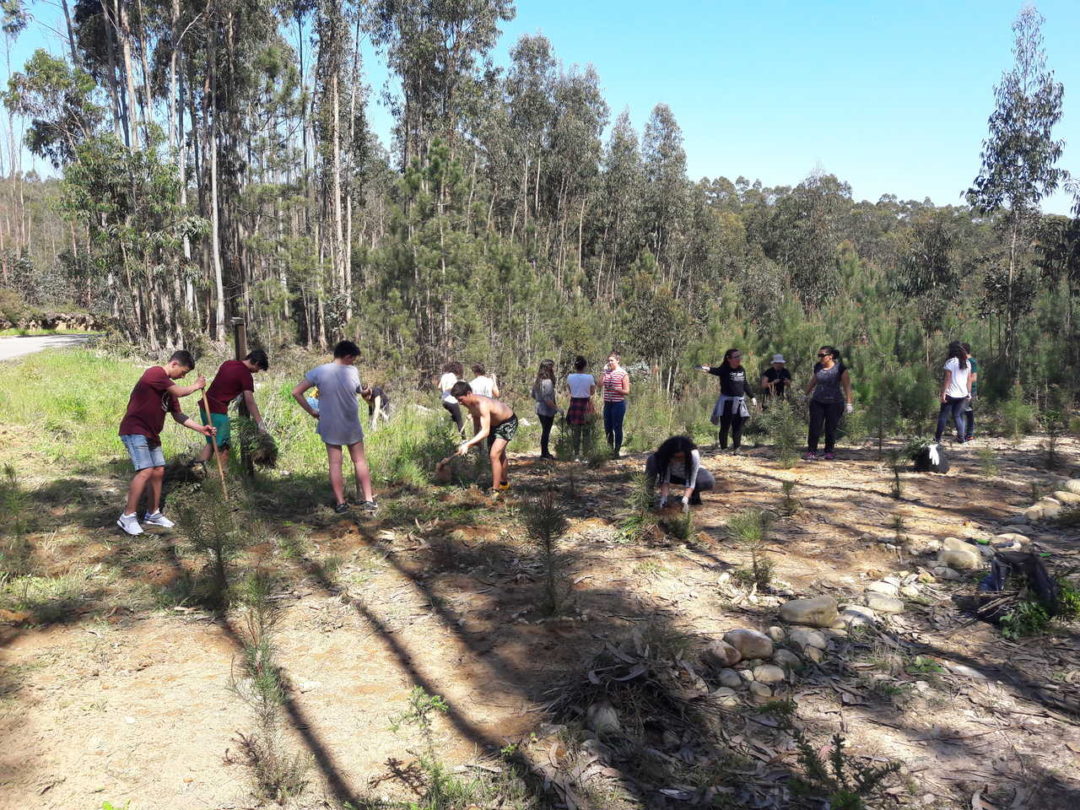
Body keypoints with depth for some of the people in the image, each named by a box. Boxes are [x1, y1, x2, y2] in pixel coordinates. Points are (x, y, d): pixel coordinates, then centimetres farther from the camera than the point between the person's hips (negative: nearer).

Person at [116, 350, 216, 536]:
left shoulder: (168, 386, 14)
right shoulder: (155, 373, -13)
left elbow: (178, 415, 16)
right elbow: (179, 392, -21)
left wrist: (201, 428, 9)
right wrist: (196, 386, -2)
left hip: (151, 434, 10)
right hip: (135, 430, -9)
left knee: (159, 471, 9)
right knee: (146, 471, -18)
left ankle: (153, 514, 20)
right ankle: (127, 517, -11)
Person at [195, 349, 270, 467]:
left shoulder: (228, 363, 13)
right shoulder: (246, 375, -11)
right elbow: (250, 402, -13)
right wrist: (260, 424, -10)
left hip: (205, 406, 8)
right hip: (218, 411, -8)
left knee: (211, 443, 18)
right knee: (223, 448, 0)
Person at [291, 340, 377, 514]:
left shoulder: (319, 371, -10)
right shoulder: (353, 372, -11)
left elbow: (296, 392, -10)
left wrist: (312, 412, -4)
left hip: (330, 426, 0)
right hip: (352, 426, 0)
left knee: (335, 464, 7)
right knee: (360, 461, 12)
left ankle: (340, 503, 9)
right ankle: (369, 500, 12)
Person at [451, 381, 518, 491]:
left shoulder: (482, 404, -40)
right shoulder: (469, 403, -15)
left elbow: (485, 432, -46)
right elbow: (476, 418, 7)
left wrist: (468, 444, -51)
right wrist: (476, 438, 13)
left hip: (508, 423, -9)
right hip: (494, 423, 9)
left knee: (494, 455, -19)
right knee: (499, 455, 23)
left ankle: (495, 490, -12)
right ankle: (504, 483, 42)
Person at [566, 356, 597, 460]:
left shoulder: (570, 377, -4)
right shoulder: (589, 377, -9)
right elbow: (592, 392, 4)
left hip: (574, 404, 2)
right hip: (586, 404, -2)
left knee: (575, 431, 10)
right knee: (586, 431, 7)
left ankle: (576, 455, 12)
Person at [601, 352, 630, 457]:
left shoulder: (623, 373, -7)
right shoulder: (607, 372, 9)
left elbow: (627, 391, -8)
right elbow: (600, 385, -2)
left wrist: (615, 389, -20)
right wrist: (604, 372, -6)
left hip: (618, 404, -6)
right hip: (607, 403, 6)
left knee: (617, 428, 0)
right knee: (607, 428, 11)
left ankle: (617, 451, 9)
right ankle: (611, 449, 25)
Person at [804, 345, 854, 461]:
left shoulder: (840, 368, -7)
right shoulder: (818, 367, 6)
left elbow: (847, 386, -7)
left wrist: (849, 403, -12)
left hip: (834, 403, -3)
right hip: (817, 402, 3)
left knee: (831, 429, 2)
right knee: (815, 427, -5)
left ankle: (829, 452, 17)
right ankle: (811, 452, -2)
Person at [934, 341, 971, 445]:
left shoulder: (950, 362, -11)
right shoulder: (967, 363, 6)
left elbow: (947, 379, -14)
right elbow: (969, 379, 8)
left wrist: (943, 393, -12)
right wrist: (969, 393, 14)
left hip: (951, 394, -5)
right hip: (963, 394, 5)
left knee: (943, 415, 6)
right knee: (957, 415, 15)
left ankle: (938, 438, 10)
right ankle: (962, 436, 4)